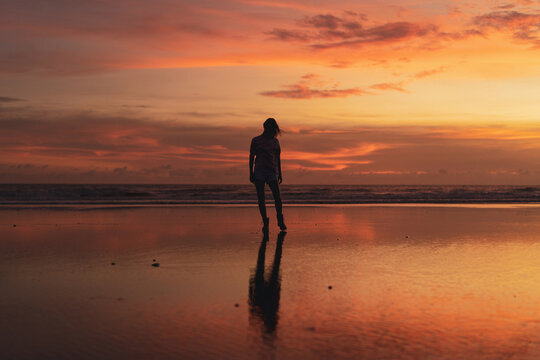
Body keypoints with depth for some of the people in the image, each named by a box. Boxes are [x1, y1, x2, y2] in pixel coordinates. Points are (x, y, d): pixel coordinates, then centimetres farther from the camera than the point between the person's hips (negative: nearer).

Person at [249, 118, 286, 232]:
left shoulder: (275, 141, 13)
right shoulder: (256, 140, 5)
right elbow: (251, 157, 6)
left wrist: (280, 174, 15)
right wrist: (251, 173, 0)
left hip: (272, 172, 1)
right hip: (259, 172, -1)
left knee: (277, 197, -8)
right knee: (261, 198, -1)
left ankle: (280, 221, 6)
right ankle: (265, 221, 9)